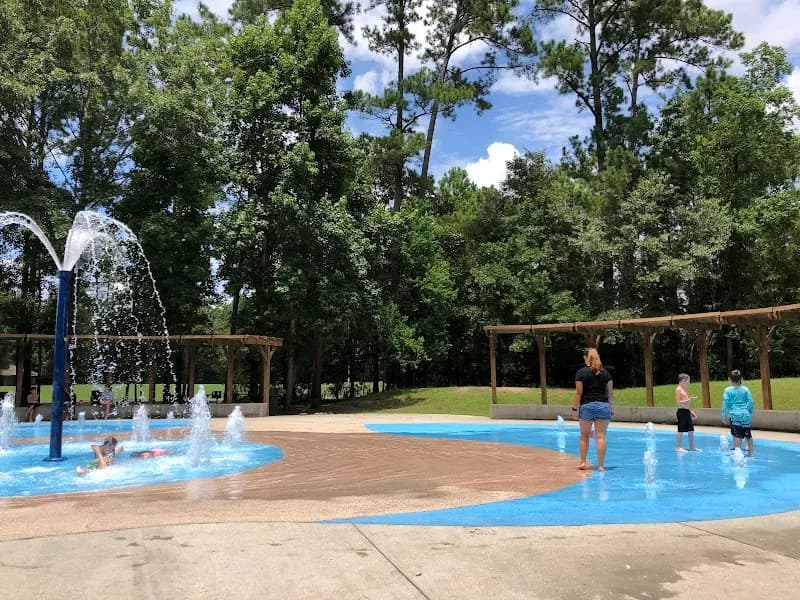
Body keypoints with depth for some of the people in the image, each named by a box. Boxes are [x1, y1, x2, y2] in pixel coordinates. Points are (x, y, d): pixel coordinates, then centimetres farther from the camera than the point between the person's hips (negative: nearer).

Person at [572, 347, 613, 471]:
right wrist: (611, 407, 12)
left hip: (586, 406, -2)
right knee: (601, 436, 2)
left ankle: (583, 462, 19)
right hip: (603, 405, 2)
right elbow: (610, 392, 5)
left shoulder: (581, 372, -4)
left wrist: (574, 409, -1)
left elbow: (578, 393, -6)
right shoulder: (605, 373, 5)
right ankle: (600, 465, 3)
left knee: (584, 436, 12)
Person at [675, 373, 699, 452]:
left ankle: (692, 447, 17)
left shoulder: (685, 390, 17)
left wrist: (691, 412, 18)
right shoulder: (678, 389, -10)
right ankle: (678, 447, 0)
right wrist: (689, 400, -22)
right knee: (681, 430, -5)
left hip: (687, 411, 9)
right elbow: (678, 402, -17)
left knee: (691, 430, 10)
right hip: (682, 411, -9)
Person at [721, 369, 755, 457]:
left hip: (735, 415, -3)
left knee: (737, 436, -4)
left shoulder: (728, 390, -3)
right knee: (748, 435, 16)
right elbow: (750, 402, 6)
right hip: (746, 415, 3)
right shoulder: (745, 389, 4)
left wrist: (724, 416, 4)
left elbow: (725, 404, -3)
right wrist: (750, 413, 19)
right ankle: (751, 452, 25)